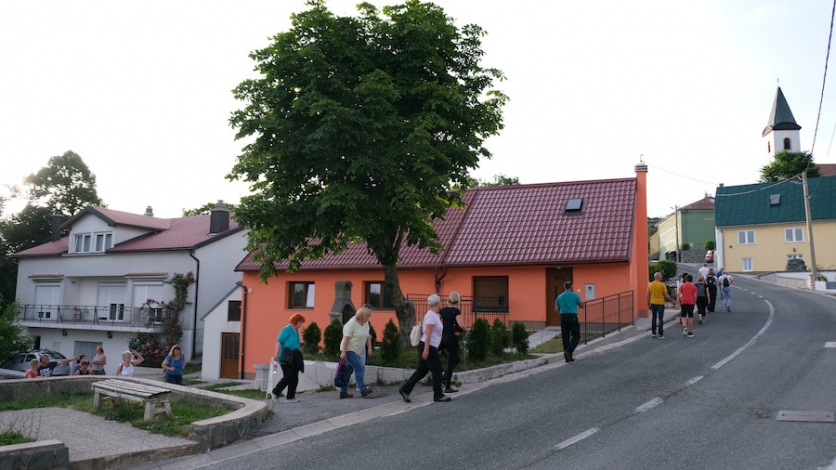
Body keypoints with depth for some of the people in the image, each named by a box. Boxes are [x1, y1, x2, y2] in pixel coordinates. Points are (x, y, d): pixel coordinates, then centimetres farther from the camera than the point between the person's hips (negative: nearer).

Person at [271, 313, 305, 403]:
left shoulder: (296, 331, 17)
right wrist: (276, 354, -23)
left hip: (294, 359, 8)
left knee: (295, 378, 3)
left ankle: (290, 397, 9)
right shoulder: (287, 330, -8)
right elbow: (279, 341, -15)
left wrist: (299, 360, 24)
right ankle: (275, 392, 6)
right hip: (285, 359, -8)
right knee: (288, 377, -12)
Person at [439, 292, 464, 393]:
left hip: (443, 338, 7)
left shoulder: (443, 310, 5)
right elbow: (461, 324, -26)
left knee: (456, 359, 23)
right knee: (451, 363, 2)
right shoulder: (456, 311, -13)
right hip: (452, 338, -7)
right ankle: (447, 388, 8)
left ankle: (445, 378, 18)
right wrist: (463, 330, -5)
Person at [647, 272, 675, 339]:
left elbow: (648, 295, 3)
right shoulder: (662, 285, -10)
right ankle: (660, 335, 0)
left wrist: (648, 304, 11)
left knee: (654, 318, 16)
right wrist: (672, 301, 5)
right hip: (660, 304, -4)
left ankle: (653, 333, 18)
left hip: (653, 303, 4)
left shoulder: (650, 285, 2)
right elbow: (666, 296, -9)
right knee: (660, 319, 2)